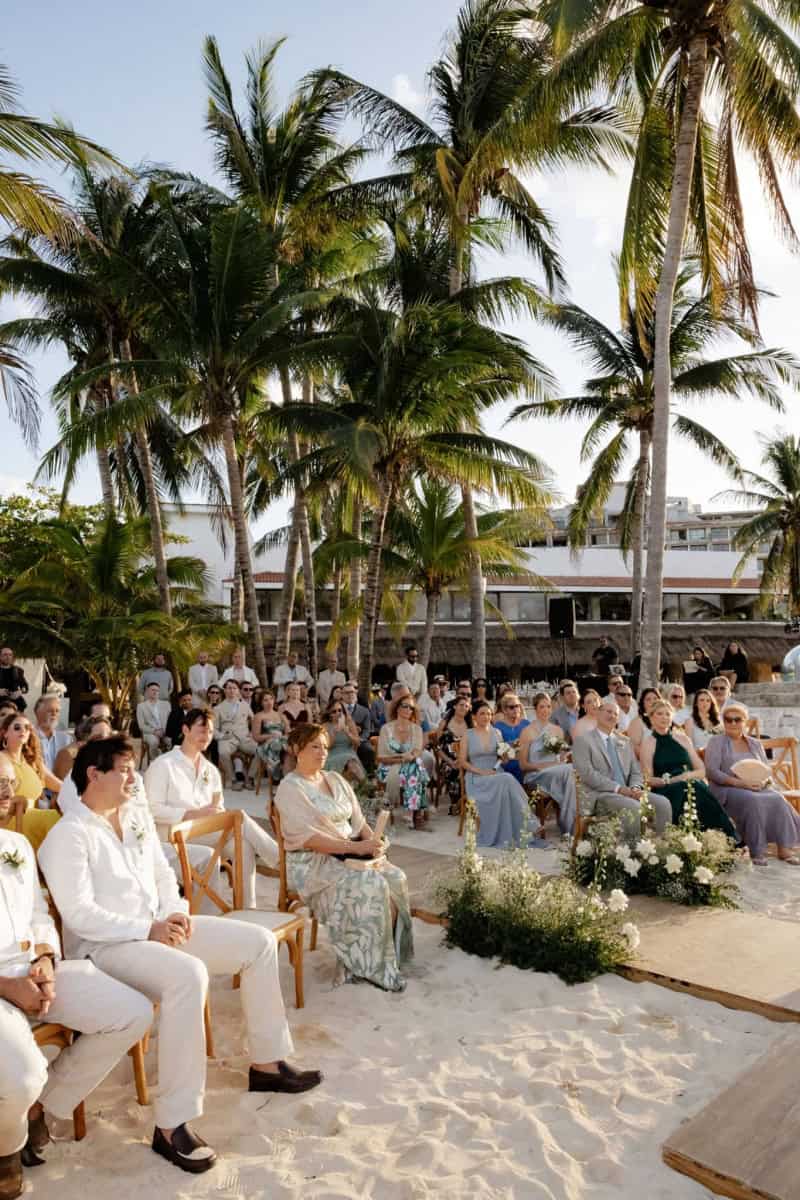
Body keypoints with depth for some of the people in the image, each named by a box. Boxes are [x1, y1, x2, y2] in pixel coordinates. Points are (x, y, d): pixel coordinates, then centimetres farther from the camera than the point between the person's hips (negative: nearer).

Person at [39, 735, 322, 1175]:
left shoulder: (138, 817, 10)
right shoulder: (68, 835, -14)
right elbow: (79, 915, -20)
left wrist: (175, 912, -4)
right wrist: (148, 930, -23)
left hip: (159, 930, 9)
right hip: (104, 946, -9)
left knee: (259, 942, 0)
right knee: (188, 974, -38)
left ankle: (266, 1063, 12)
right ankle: (171, 1125, -28)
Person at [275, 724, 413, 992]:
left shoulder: (335, 780, 15)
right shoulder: (290, 788, -8)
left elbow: (358, 821, 14)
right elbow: (308, 838, -19)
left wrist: (372, 840, -9)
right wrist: (355, 847, -24)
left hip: (350, 854, 7)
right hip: (312, 863, -7)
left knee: (396, 878, -16)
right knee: (371, 886, -28)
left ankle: (390, 954, -7)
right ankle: (368, 965, -15)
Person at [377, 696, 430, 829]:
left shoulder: (417, 728, 9)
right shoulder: (387, 728, 0)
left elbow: (418, 751, -6)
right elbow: (381, 757, -4)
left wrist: (410, 757, -29)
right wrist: (402, 758, -17)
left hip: (412, 766, 2)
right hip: (389, 768, -2)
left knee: (415, 765, -34)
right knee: (413, 770, -33)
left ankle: (413, 814, -34)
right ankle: (419, 811, -27)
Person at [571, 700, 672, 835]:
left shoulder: (624, 742, 22)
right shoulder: (583, 741, 0)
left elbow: (636, 772, 18)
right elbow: (587, 773, -12)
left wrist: (635, 788, -6)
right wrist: (618, 788, -17)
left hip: (627, 792, 6)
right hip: (599, 794, -6)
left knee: (663, 803, -17)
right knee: (634, 807, -33)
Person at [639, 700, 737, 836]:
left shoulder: (682, 738, 19)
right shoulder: (648, 744, 9)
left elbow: (702, 771, 15)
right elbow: (648, 779, 1)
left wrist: (689, 775, -8)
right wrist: (669, 780, -17)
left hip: (691, 785, 3)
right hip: (665, 790, -3)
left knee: (697, 788, -35)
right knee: (683, 789, -38)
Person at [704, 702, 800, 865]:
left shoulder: (755, 744, 21)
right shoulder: (716, 741, 5)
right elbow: (711, 771, -7)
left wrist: (765, 781, -10)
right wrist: (739, 783, -18)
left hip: (758, 788, 4)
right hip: (727, 789, -4)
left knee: (777, 799, -26)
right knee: (753, 800, -34)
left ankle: (784, 849, -26)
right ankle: (757, 851, -29)